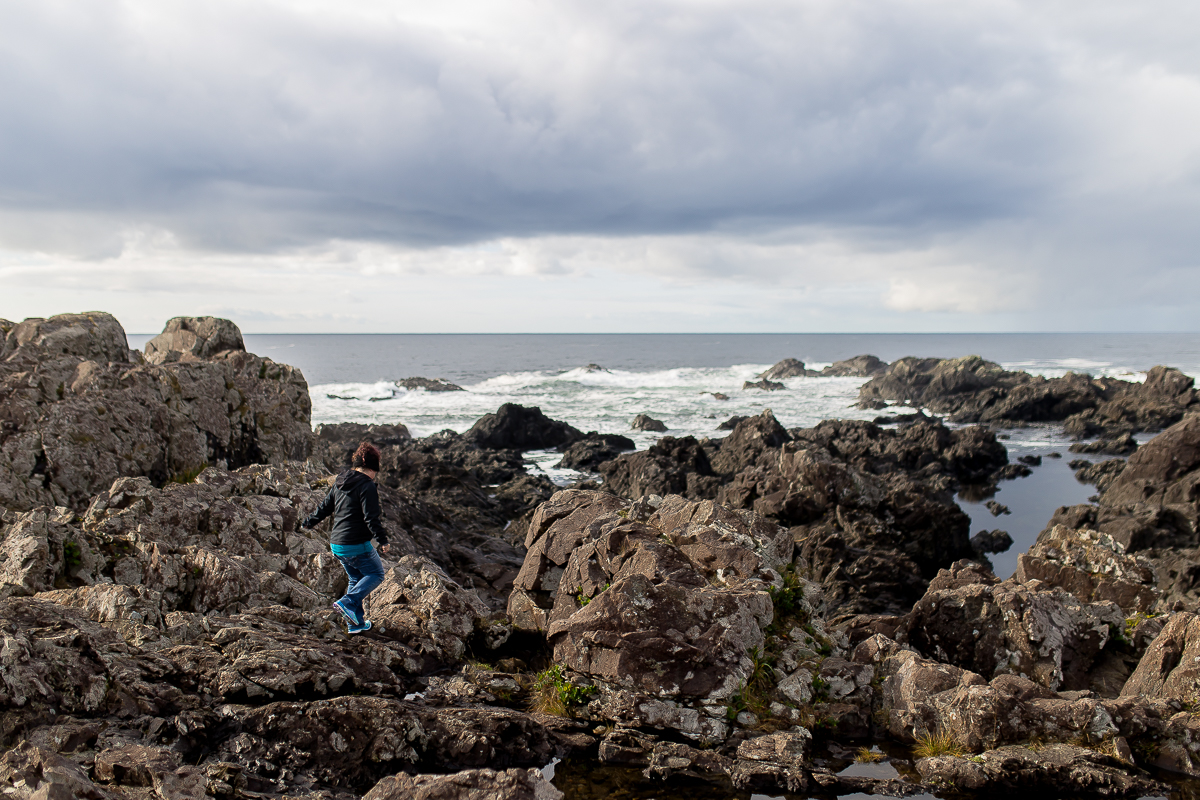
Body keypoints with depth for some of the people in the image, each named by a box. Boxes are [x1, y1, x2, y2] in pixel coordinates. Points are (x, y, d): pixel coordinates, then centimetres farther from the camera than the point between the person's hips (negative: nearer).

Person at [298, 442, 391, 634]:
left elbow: (324, 507, 18)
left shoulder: (339, 484, 9)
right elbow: (371, 518, -21)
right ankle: (348, 602, -9)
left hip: (337, 544, 8)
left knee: (355, 578, 20)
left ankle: (356, 622, 20)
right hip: (357, 545, -8)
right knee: (376, 573, 8)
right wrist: (383, 540, -17)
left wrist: (308, 522, 35)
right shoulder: (367, 486, -15)